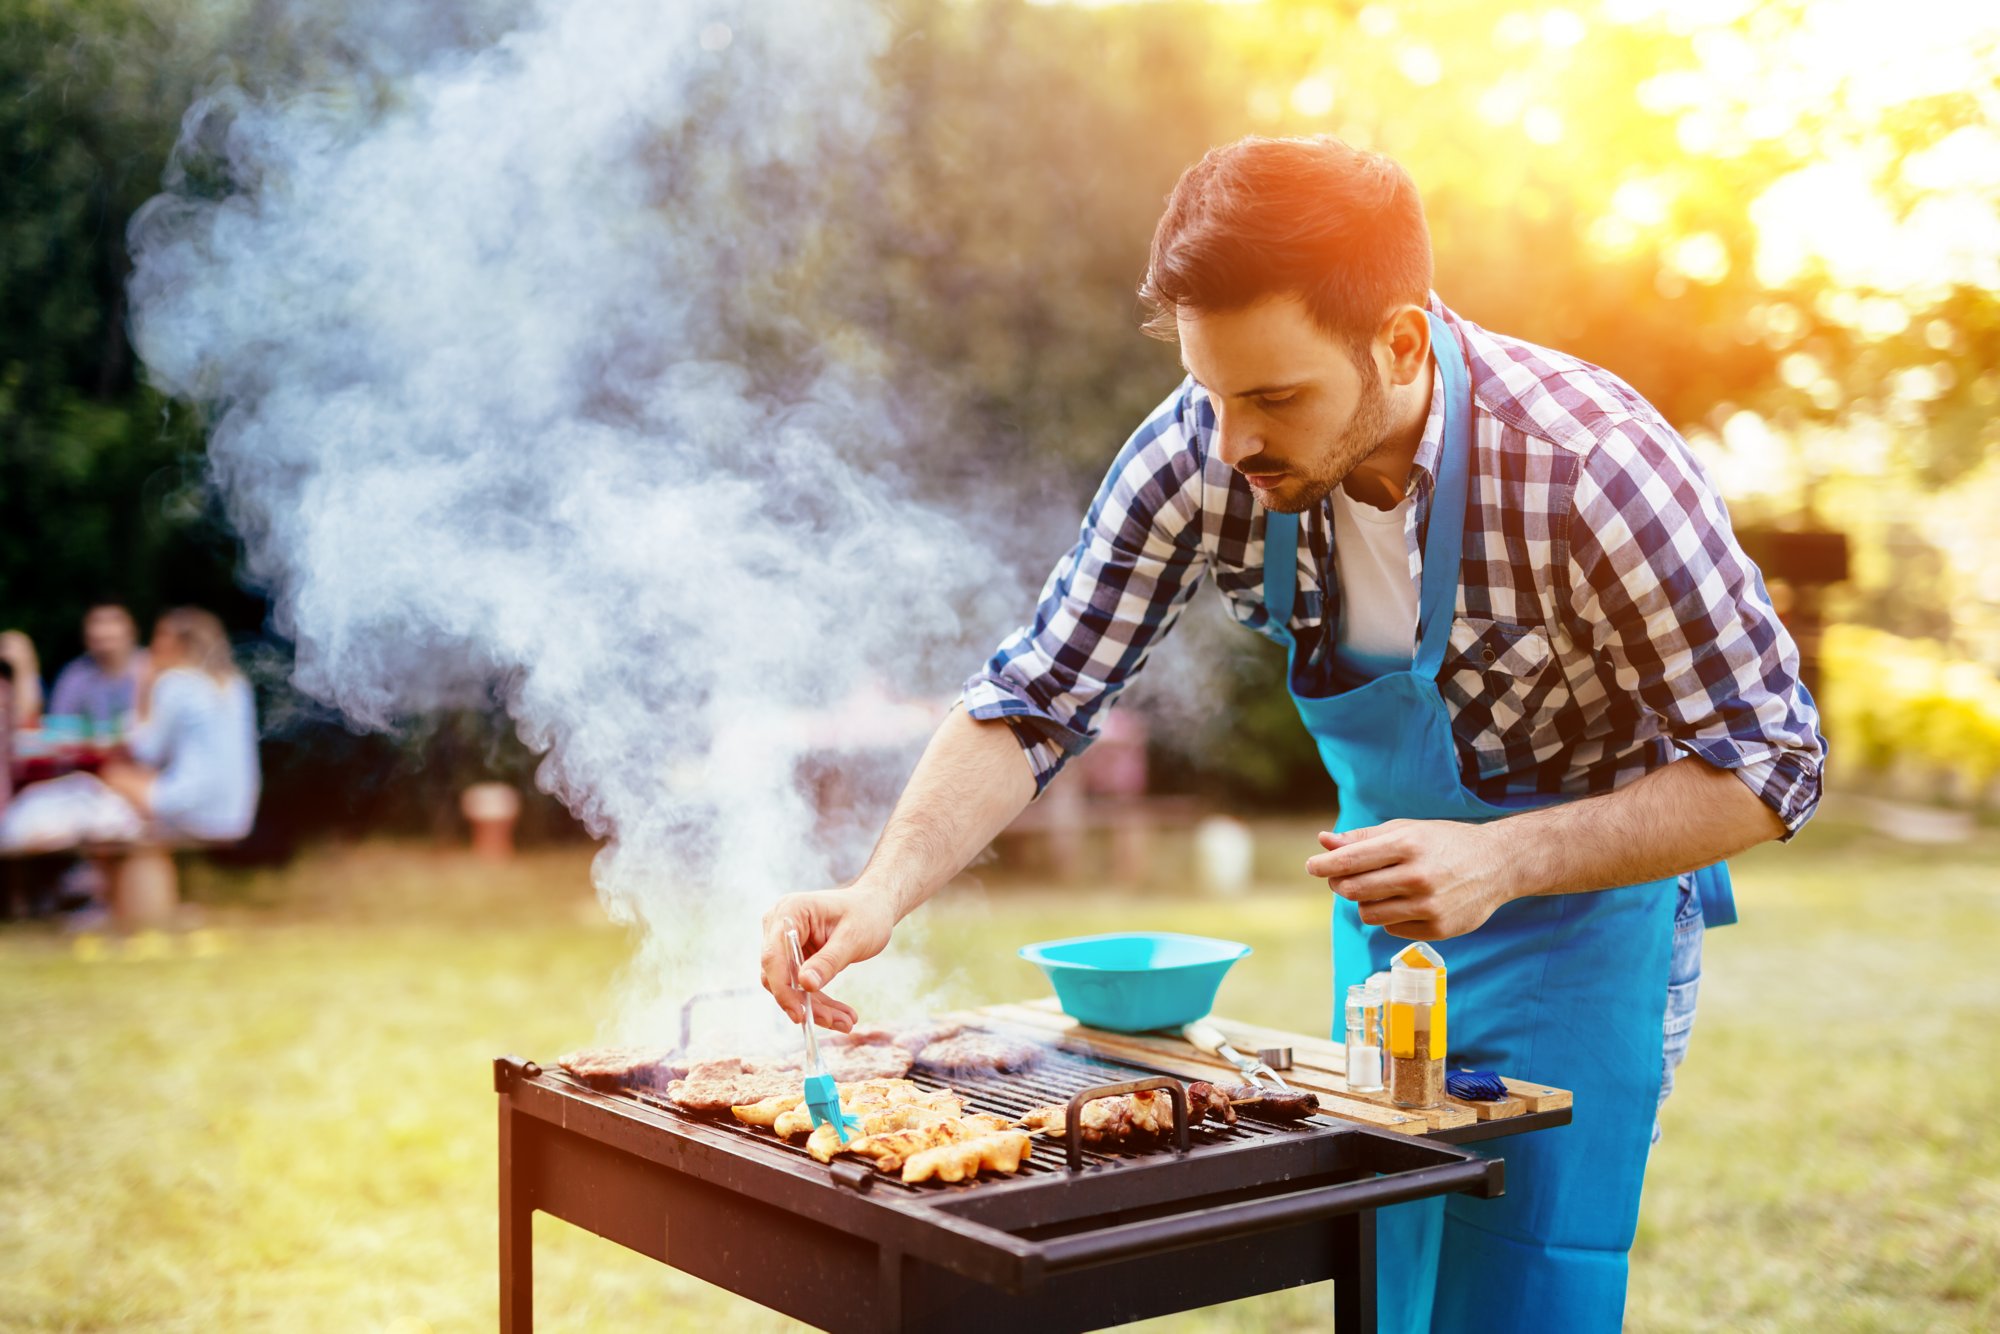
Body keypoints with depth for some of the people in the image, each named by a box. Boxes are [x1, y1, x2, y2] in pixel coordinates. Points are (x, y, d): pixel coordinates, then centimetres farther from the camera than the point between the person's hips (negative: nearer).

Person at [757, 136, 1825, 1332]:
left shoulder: (1591, 470, -31)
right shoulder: (1203, 454, -21)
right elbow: (1036, 697, -15)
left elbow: (1768, 764, -23)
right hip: (1387, 910, 5)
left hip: (1584, 896, -4)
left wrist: (1505, 861, -35)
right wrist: (883, 894, -30)